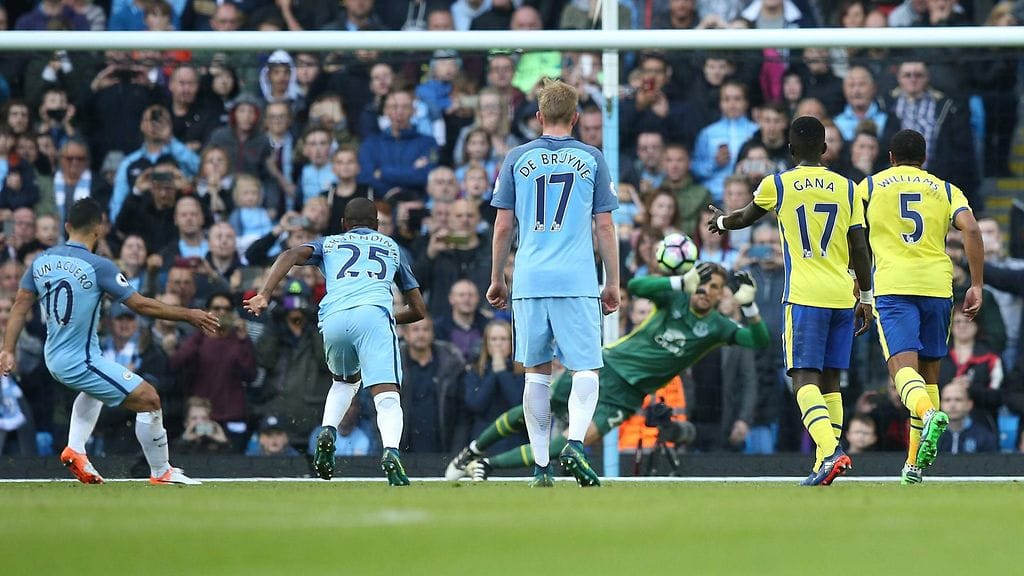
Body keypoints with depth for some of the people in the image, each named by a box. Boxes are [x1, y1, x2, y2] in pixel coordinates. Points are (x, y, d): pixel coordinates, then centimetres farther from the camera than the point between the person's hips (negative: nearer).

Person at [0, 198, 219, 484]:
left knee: (96, 386, 37)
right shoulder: (97, 266, -18)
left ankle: (75, 449, 21)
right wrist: (188, 315, -6)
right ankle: (161, 472, 9)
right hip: (81, 362, -8)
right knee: (149, 398, 0)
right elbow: (141, 304, -15)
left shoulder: (41, 261, 1)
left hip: (54, 358, 8)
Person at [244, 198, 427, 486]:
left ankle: (328, 432, 4)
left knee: (345, 380, 30)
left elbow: (291, 255, 9)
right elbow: (418, 309, 33)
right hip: (374, 314, -2)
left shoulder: (330, 243, 31)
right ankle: (391, 452, -41)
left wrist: (264, 296, 0)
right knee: (387, 396, -12)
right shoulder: (391, 246, 33)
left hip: (333, 319, 2)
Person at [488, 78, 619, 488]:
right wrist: (613, 284, 13)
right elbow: (605, 227, 6)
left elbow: (502, 227, 8)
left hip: (529, 281, 2)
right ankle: (575, 444, -24)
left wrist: (497, 280, 18)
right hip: (578, 281, -2)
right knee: (586, 369, -1)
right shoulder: (591, 159, 5)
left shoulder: (517, 158, 7)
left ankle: (541, 467, 7)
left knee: (537, 373, 8)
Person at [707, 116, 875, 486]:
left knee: (804, 377, -10)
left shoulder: (777, 185, 2)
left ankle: (830, 452, -30)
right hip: (842, 295, 4)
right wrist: (866, 299, 18)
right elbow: (860, 250, 9)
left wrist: (720, 222, 44)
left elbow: (745, 218, 22)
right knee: (830, 379, 11)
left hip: (804, 296, -4)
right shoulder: (846, 188, 9)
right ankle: (825, 463, 8)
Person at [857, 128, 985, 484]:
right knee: (929, 372, 13)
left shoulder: (870, 186, 14)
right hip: (938, 285, 2)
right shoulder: (945, 189, 16)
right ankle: (915, 464, 12)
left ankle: (928, 413, -48)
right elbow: (971, 230, 0)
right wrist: (976, 286, 2)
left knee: (903, 365, -15)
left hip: (893, 285, -2)